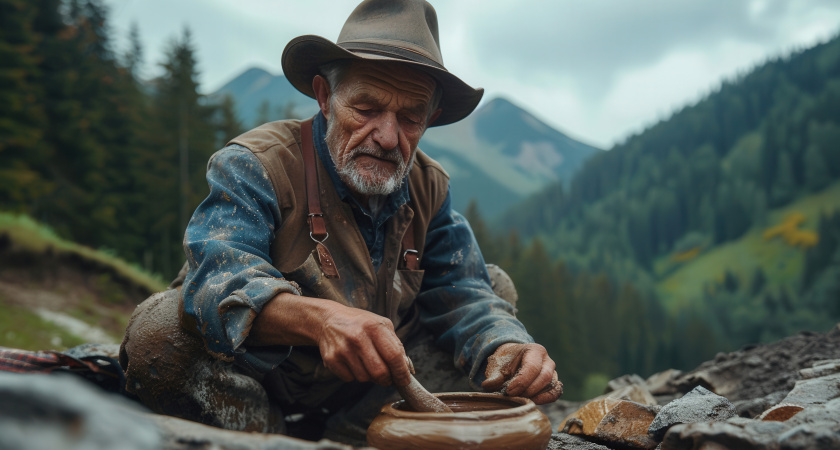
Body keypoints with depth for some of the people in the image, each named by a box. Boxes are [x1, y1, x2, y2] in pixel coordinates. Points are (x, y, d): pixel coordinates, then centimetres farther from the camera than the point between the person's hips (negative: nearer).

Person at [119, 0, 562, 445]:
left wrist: (504, 345, -31)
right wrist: (318, 318, -55)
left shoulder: (428, 188, -2)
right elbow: (220, 273, -35)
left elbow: (460, 293, -7)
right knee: (161, 330, -32)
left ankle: (340, 440, -8)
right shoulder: (255, 164, -19)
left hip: (359, 398, 5)